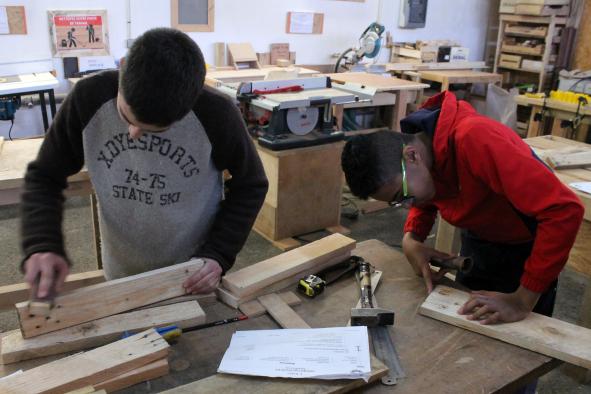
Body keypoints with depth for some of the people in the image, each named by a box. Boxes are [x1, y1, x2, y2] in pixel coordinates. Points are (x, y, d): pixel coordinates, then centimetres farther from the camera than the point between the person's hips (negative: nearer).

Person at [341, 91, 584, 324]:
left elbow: (564, 209, -39)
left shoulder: (475, 139, -39)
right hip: (480, 238, 6)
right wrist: (411, 238, -15)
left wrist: (523, 300, -35)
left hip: (531, 245, -5)